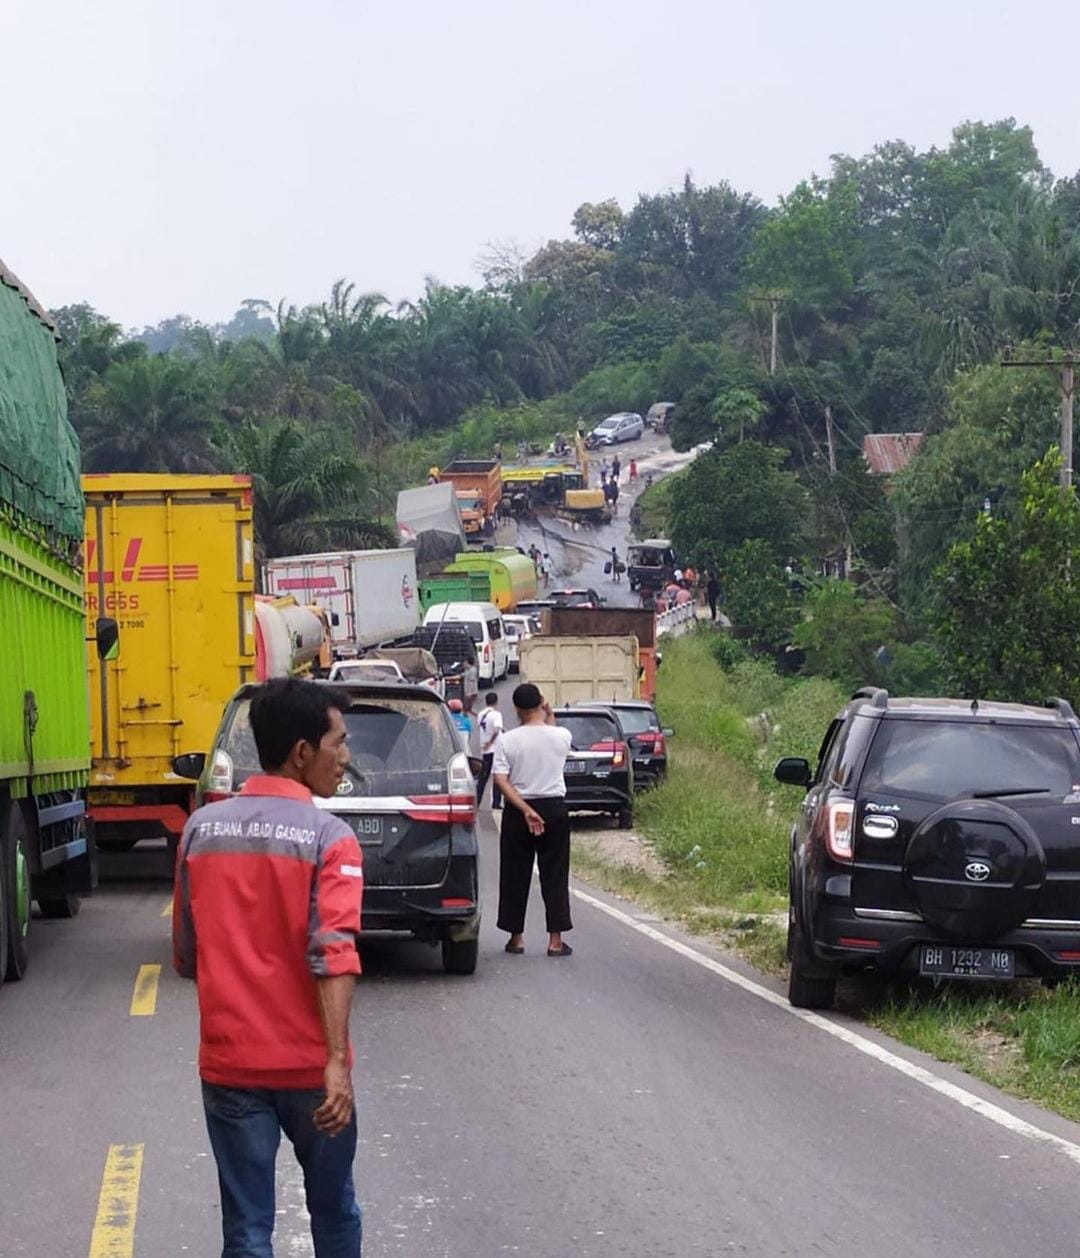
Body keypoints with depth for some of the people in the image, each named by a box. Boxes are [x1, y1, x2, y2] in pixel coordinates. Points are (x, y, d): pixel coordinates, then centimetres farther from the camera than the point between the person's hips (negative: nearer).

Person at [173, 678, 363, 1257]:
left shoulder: (201, 827, 3)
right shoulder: (327, 836, -10)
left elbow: (186, 955, 9)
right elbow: (333, 956, -22)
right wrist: (337, 1062, -26)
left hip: (228, 1062, 3)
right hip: (307, 1064, -2)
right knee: (332, 1210, 18)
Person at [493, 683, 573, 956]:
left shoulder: (507, 741, -8)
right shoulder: (561, 736, -5)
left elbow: (501, 780, -14)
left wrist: (525, 810, -15)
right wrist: (550, 719, 20)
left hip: (517, 811, 0)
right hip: (554, 808, 1)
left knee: (515, 875, 10)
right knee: (554, 875, 5)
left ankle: (516, 937, 14)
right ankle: (556, 940, 2)